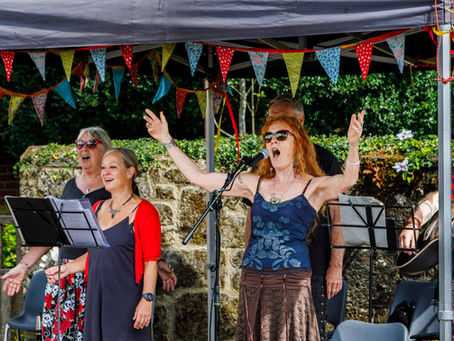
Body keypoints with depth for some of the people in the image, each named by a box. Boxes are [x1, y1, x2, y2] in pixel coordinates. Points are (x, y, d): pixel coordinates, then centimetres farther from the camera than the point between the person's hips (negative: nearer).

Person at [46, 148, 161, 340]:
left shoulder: (144, 211, -7)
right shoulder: (98, 209, 15)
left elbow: (151, 262, -11)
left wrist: (146, 299, -18)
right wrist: (67, 269, 9)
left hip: (127, 299, -7)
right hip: (97, 297, 7)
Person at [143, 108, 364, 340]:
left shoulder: (313, 187, 1)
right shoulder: (255, 184, 13)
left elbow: (347, 181, -20)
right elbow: (199, 177, 15)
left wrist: (353, 145, -39)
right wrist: (167, 140, 14)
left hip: (292, 283, -4)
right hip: (252, 282, 4)